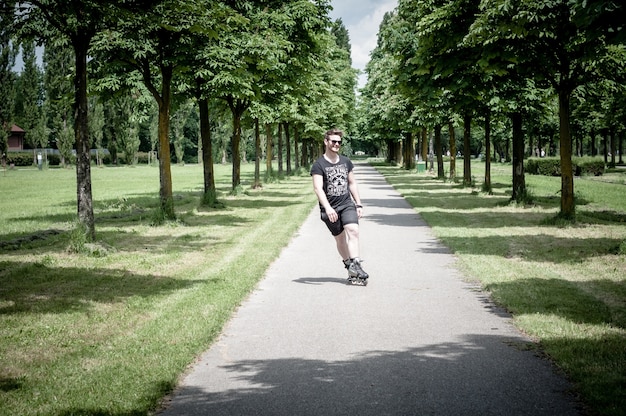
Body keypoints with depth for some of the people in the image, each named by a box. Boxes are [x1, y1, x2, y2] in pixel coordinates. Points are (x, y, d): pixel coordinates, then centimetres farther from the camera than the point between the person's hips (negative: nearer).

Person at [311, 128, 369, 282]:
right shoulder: (319, 165, -7)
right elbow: (318, 188, -18)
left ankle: (355, 264, -24)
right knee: (340, 238, 4)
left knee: (353, 231, -19)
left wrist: (358, 204, 14)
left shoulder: (346, 162, 12)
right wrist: (327, 208, -30)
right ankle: (348, 265, 17)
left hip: (347, 204, 3)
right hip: (330, 208, -3)